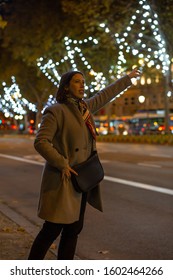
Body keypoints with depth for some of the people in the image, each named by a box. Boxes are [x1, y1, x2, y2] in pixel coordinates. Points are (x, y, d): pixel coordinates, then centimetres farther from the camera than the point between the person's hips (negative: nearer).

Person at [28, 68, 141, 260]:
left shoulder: (84, 107, 11)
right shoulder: (56, 111, -12)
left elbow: (105, 95, 26)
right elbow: (40, 142, -17)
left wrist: (127, 78, 34)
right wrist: (62, 164, -20)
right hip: (63, 181, -8)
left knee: (74, 229, 11)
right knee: (52, 230, -6)